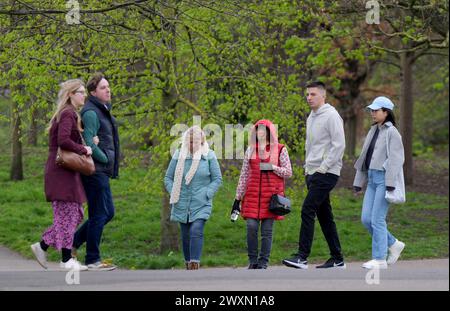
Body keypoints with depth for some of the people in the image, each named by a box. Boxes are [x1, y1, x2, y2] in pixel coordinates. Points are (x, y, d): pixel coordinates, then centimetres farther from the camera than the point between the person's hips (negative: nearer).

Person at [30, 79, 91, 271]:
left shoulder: (69, 114, 18)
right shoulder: (68, 114, -13)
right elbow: (63, 141, -24)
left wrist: (83, 148, 4)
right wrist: (83, 150, -13)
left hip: (66, 172, 10)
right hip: (62, 171, -10)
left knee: (76, 214, 12)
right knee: (67, 214, -4)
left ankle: (42, 246, 14)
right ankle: (66, 260, 1)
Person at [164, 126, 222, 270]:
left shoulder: (209, 156, -2)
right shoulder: (179, 155, 3)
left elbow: (217, 179, 3)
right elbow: (168, 178, 11)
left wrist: (206, 194, -8)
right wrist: (173, 193, -1)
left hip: (201, 204, -3)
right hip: (182, 204, 3)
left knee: (196, 231, -19)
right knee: (186, 235, 9)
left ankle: (195, 263, -24)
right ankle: (188, 264, 21)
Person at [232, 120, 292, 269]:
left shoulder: (280, 150, 5)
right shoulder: (250, 150, 13)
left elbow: (288, 172, 4)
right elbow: (244, 175, 15)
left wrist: (272, 167, -12)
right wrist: (238, 197, 11)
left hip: (271, 195, -2)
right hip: (253, 195, 2)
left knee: (267, 230, -2)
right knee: (251, 226, -9)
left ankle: (263, 263, 5)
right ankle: (253, 261, 2)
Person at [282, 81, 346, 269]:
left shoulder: (331, 116, -10)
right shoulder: (311, 118, 18)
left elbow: (339, 145, -17)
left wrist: (323, 167, -17)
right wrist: (308, 166, 16)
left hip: (326, 173, -9)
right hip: (312, 172, 9)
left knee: (308, 210, -17)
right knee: (324, 215, 10)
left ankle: (302, 257, -18)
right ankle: (337, 259, 15)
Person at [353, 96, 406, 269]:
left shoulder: (391, 132, -8)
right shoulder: (373, 131, 17)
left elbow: (396, 158, -15)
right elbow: (364, 157, 20)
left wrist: (390, 183, -21)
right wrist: (358, 182, 18)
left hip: (384, 179, -8)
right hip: (372, 179, 8)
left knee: (377, 219, -8)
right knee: (366, 219, 4)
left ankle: (379, 259, -2)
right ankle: (394, 245, 19)